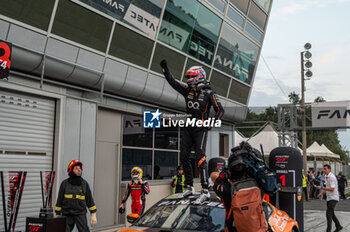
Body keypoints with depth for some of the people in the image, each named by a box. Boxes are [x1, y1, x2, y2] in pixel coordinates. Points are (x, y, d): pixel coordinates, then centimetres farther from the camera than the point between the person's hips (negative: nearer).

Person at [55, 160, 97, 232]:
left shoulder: (84, 183, 4)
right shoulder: (64, 183, 1)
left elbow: (89, 199, 7)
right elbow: (59, 200, 6)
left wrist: (93, 214, 4)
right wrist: (57, 215, 4)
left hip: (80, 214, 0)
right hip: (67, 215, 0)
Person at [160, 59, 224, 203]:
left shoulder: (208, 93, -6)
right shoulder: (188, 91, 9)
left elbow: (220, 110, -5)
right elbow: (173, 83, 13)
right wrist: (165, 69, 8)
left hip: (201, 129, -6)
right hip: (189, 128, 7)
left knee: (200, 158, -16)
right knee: (184, 157, 5)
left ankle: (205, 190, -13)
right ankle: (189, 187, 18)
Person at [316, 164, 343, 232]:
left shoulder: (331, 177, -18)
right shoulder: (327, 177, 13)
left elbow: (332, 189, -25)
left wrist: (321, 188, -25)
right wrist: (321, 193, 12)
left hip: (333, 198, -10)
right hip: (329, 198, 10)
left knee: (328, 213, -13)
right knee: (331, 213, 17)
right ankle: (338, 226, 31)